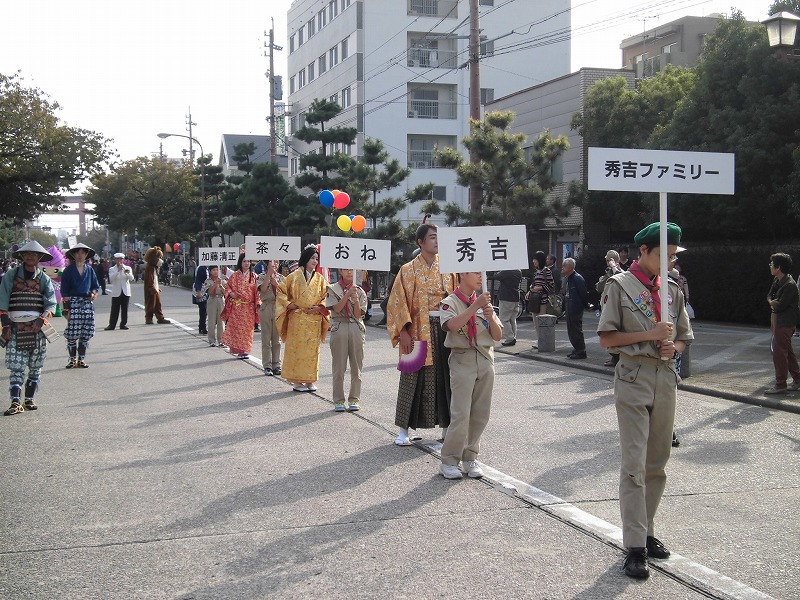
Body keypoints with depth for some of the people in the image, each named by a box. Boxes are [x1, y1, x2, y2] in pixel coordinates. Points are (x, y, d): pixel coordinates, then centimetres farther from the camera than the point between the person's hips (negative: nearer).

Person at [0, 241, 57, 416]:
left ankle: (29, 400, 16)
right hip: (15, 327, -2)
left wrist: (41, 320, -16)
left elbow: (51, 304, 0)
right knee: (16, 367, -8)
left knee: (35, 367, 6)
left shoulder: (43, 279, 6)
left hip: (37, 327, 2)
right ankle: (16, 403, -12)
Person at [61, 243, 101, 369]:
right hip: (73, 302, -3)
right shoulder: (69, 270, 2)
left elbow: (96, 285, 20)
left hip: (87, 303, 3)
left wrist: (94, 293, -4)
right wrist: (66, 308, -7)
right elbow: (64, 290, 0)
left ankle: (81, 359, 11)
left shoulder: (89, 270, 13)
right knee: (72, 332, -6)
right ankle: (72, 359, 4)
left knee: (86, 332, 2)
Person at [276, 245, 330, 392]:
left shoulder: (320, 278, 9)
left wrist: (319, 307, -7)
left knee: (312, 349, 5)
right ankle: (297, 381, 4)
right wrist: (289, 304, -8)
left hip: (314, 319, 3)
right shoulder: (294, 276, 0)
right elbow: (281, 290, 2)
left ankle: (310, 380, 12)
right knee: (296, 348, -1)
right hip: (297, 319, -3)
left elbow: (327, 296, 8)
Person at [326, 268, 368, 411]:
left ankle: (354, 399, 10)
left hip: (356, 329, 1)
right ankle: (338, 401, 5)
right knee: (339, 367, -1)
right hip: (339, 328, -1)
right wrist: (348, 294, -16)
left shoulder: (360, 291, 9)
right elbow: (336, 309, -7)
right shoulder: (333, 289, 6)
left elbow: (358, 315, 0)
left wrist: (355, 300, -17)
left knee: (356, 366, 2)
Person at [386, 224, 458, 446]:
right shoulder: (408, 270, 1)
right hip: (418, 331, -3)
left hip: (445, 329, 3)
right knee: (413, 377, -1)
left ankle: (447, 426, 14)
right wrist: (404, 331, -12)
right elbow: (398, 303, -4)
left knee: (445, 376, 5)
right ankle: (404, 430, 5)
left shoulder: (447, 269, 10)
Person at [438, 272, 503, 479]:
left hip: (485, 360, 5)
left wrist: (491, 318, -10)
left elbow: (498, 336, 9)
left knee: (480, 413, 6)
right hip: (462, 359, -5)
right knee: (461, 413, -10)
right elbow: (453, 325, -23)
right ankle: (449, 461, -1)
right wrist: (475, 306, -25)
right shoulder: (450, 302, -1)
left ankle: (470, 458, 17)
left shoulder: (484, 302, 12)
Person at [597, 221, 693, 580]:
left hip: (666, 381, 6)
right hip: (633, 380, -6)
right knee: (634, 465, -7)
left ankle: (646, 531, 24)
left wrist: (673, 346, -5)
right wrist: (650, 335, -16)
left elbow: (683, 338, 18)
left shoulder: (672, 291, 12)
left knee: (657, 464, 12)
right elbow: (607, 338, -7)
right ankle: (635, 546, -6)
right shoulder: (620, 286, -4)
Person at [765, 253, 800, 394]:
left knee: (779, 352, -6)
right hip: (777, 319, 10)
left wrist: (772, 302, -2)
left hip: (784, 322, -10)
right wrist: (773, 302, -8)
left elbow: (780, 306, -23)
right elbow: (769, 295, 14)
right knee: (787, 351, 16)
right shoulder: (777, 280, 8)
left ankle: (780, 385, 0)